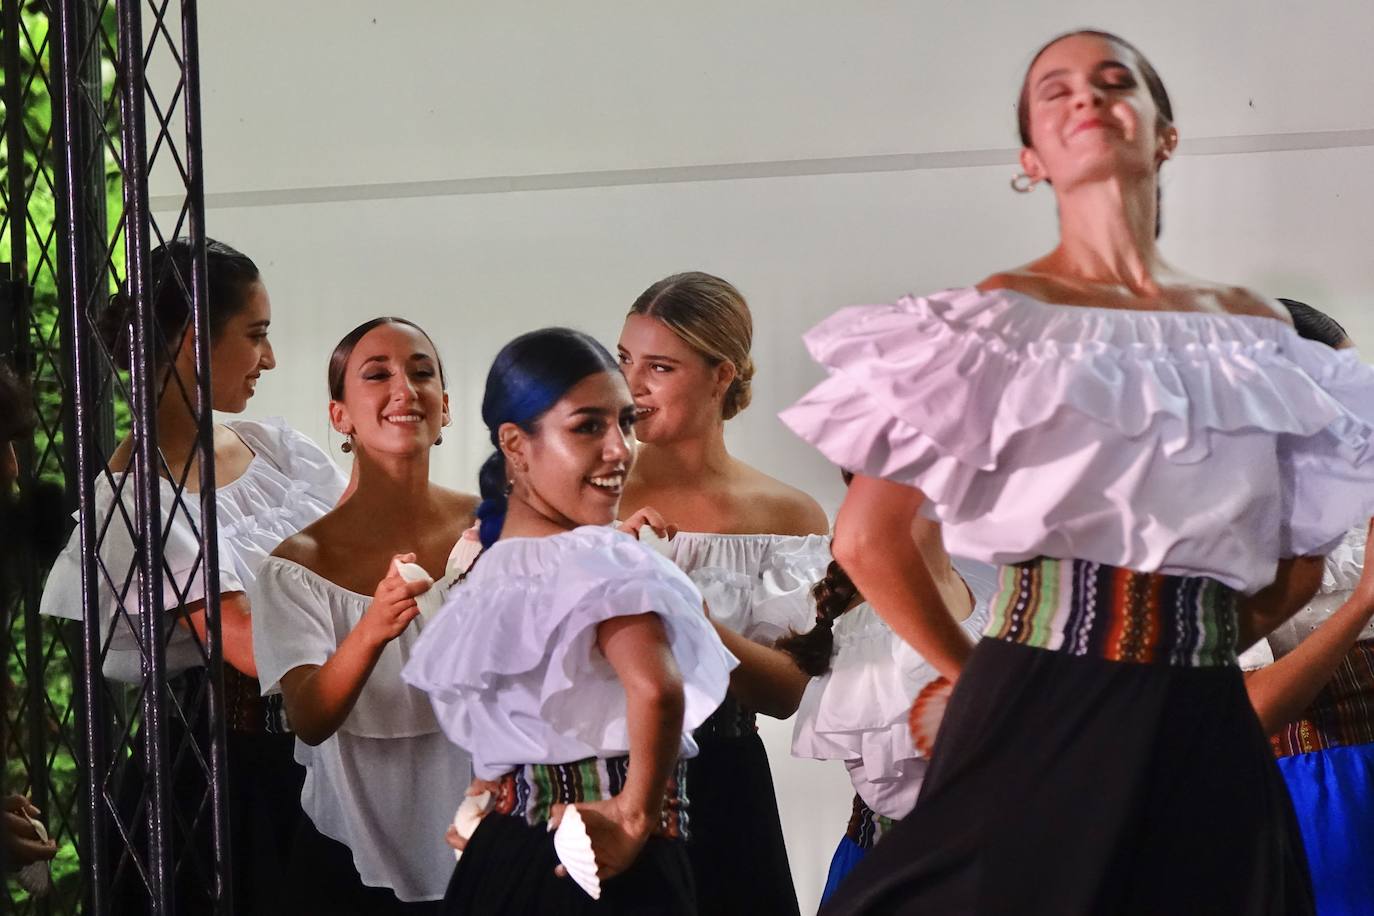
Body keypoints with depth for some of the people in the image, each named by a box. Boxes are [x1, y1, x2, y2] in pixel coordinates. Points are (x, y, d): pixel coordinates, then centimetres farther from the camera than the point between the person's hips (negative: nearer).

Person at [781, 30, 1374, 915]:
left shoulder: (1256, 330, 9)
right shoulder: (1003, 314, -2)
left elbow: (1300, 558, 18)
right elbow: (868, 538, -5)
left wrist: (1182, 653, 8)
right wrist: (977, 675, 3)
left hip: (1207, 733, 4)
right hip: (1038, 723, -3)